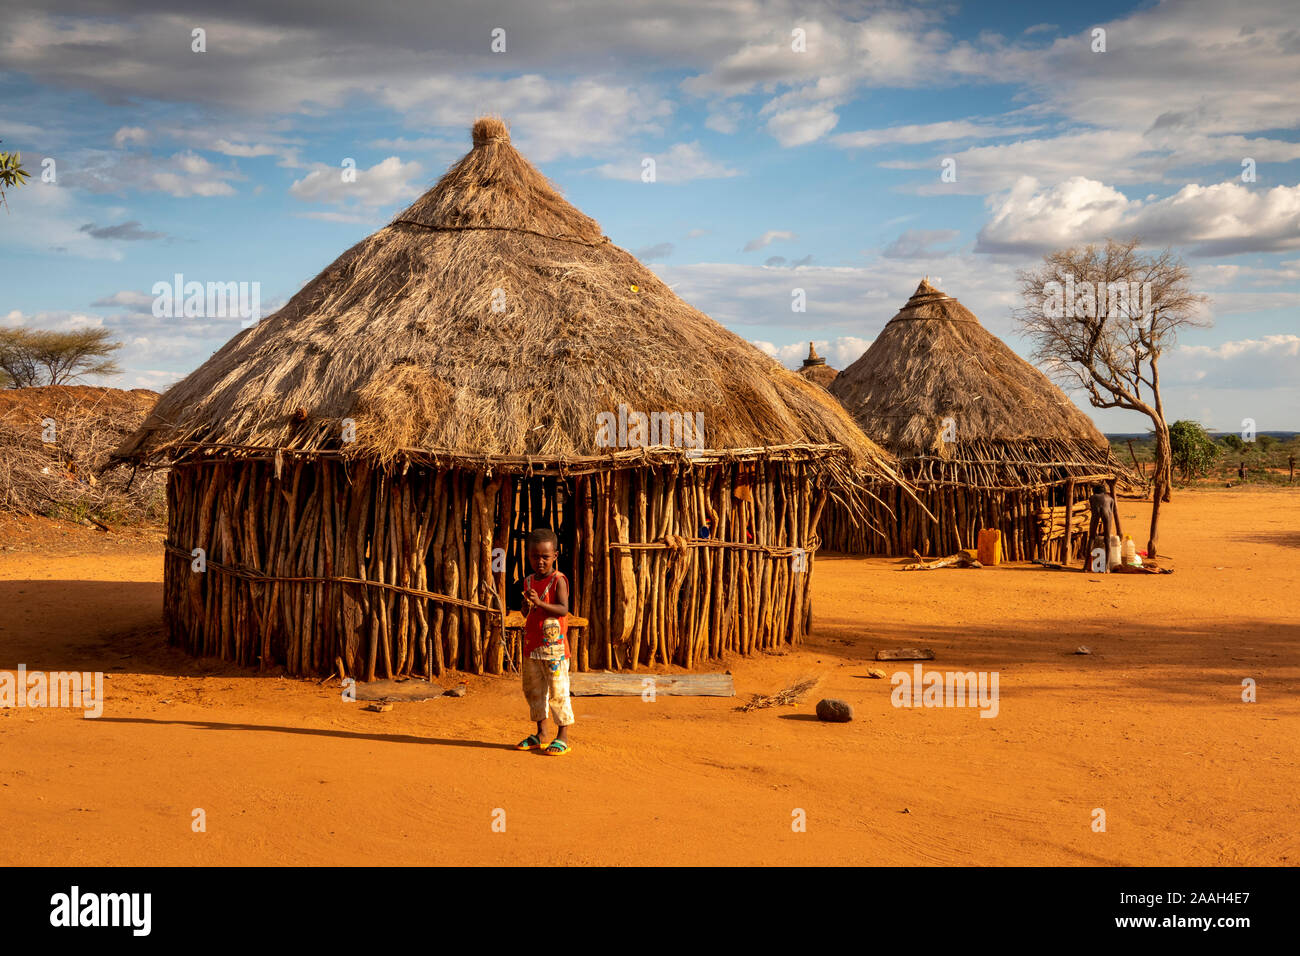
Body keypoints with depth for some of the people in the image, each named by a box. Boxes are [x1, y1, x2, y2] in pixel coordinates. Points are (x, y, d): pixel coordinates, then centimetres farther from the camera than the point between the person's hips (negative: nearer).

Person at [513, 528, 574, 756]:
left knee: (558, 691, -5)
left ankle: (563, 737, 2)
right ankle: (540, 734, 25)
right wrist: (527, 604, -6)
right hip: (531, 647, 7)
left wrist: (540, 603, -31)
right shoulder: (528, 581, 11)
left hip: (554, 646, -7)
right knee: (533, 690, 13)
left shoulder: (559, 580, -8)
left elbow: (564, 609, -19)